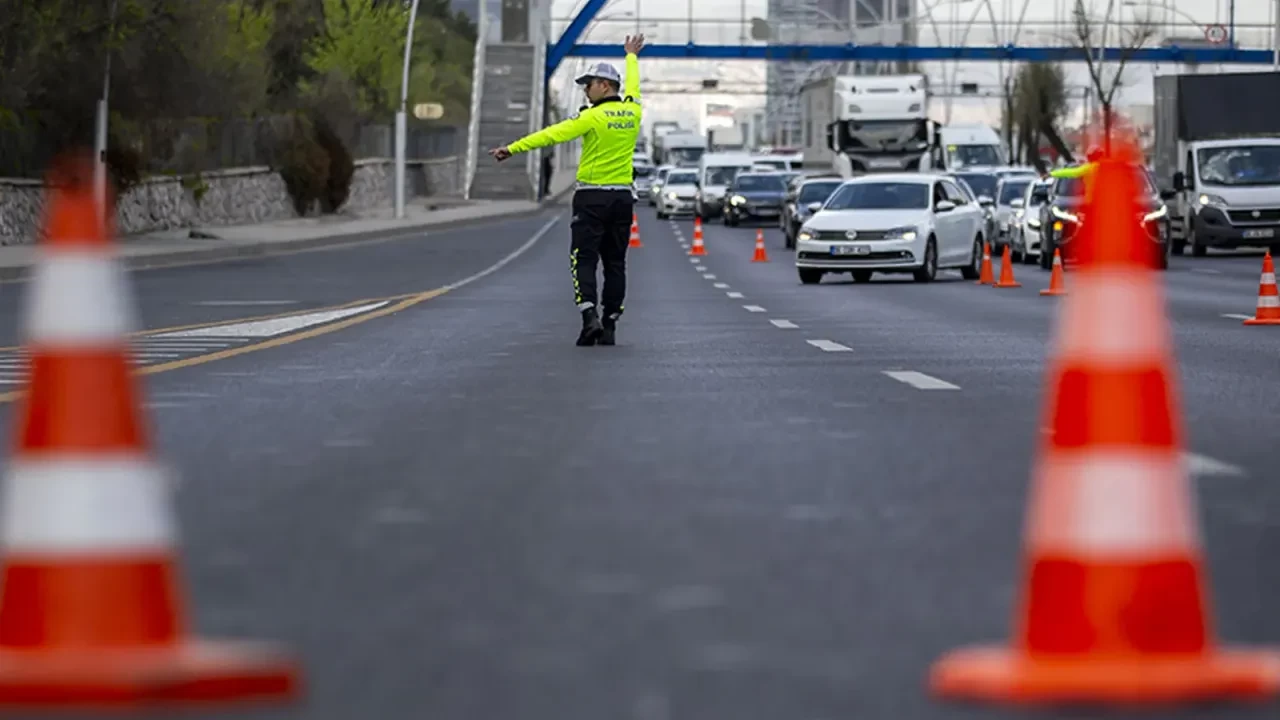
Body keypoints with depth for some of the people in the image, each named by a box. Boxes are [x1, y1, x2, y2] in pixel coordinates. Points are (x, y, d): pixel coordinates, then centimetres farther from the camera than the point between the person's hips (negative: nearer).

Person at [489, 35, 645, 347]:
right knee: (615, 263, 8)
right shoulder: (632, 112, 5)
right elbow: (632, 86, 28)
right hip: (623, 197, 6)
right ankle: (610, 327, 8)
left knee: (584, 260, -3)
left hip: (592, 197, -6)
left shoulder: (594, 116, -13)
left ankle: (590, 317, -21)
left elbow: (553, 134, -20)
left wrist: (513, 148, -23)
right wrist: (632, 57, 48)